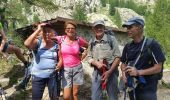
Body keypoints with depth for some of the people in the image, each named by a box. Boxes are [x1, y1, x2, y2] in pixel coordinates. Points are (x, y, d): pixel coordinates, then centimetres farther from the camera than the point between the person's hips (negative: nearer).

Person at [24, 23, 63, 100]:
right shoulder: (38, 42, -7)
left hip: (53, 75, 2)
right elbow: (27, 44, -28)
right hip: (38, 76, -2)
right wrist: (38, 30, -25)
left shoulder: (56, 45, 1)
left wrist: (60, 64, -16)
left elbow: (60, 58, 8)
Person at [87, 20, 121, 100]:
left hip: (111, 71, -2)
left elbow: (117, 57, -6)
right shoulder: (91, 42, 6)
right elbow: (89, 57, 8)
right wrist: (96, 63, -14)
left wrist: (109, 72, -14)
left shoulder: (111, 39, -4)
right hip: (97, 72, 3)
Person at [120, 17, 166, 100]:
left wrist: (138, 72, -22)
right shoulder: (128, 46, 7)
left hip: (147, 88, -5)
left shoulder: (152, 44, -10)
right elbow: (123, 63, 16)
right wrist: (124, 73, -6)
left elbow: (158, 68, -13)